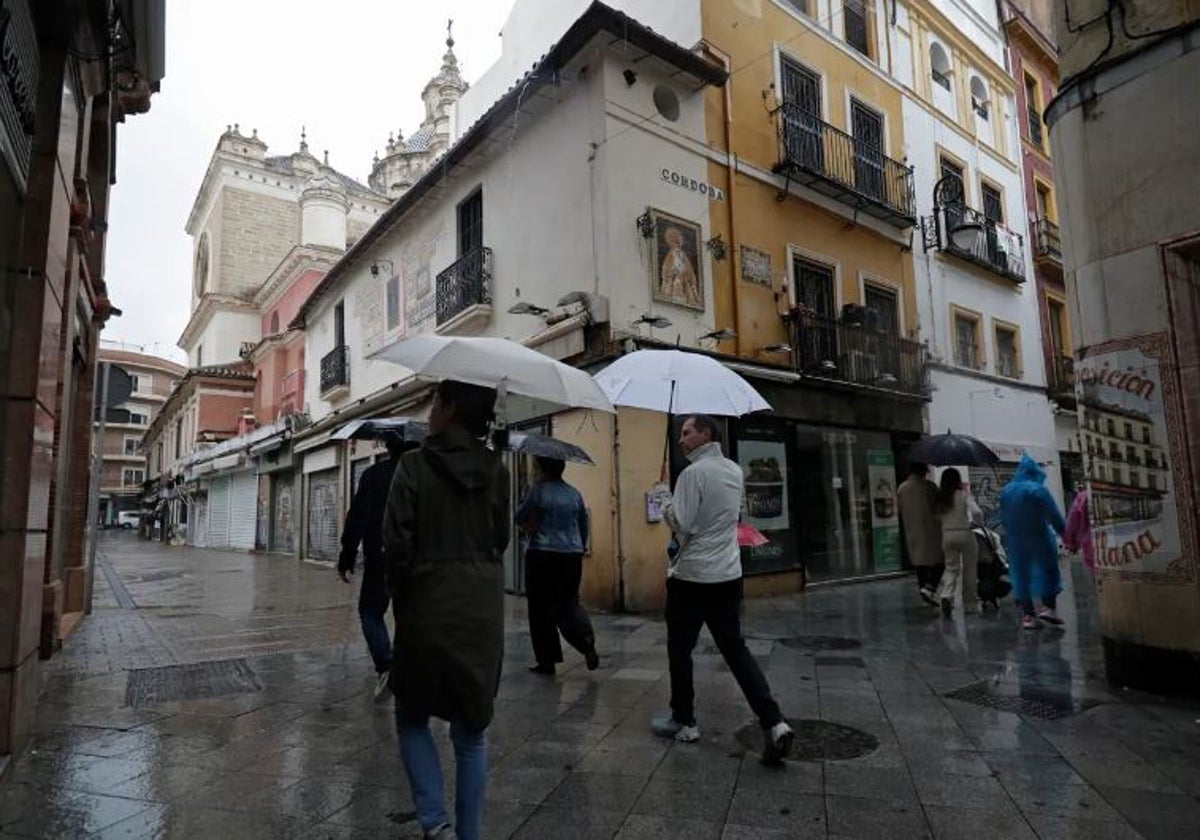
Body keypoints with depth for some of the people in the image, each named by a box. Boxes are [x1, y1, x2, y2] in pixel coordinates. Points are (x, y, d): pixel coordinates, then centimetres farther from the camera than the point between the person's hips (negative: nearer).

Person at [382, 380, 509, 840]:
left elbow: (397, 543, -10)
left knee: (412, 718, 18)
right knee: (472, 731, 15)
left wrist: (400, 593, 4)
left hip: (428, 609, -3)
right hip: (484, 610, 3)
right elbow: (500, 540, 7)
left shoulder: (415, 465, -10)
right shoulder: (496, 470, 0)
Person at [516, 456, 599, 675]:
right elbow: (584, 526, 15)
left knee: (540, 608, 6)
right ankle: (587, 641, -10)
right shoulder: (574, 494, 8)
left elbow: (519, 517, 1)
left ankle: (546, 661, 10)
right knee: (569, 602, 14)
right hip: (572, 555, 5)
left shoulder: (539, 491, -8)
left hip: (542, 555, -5)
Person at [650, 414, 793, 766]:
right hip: (729, 575, 7)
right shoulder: (735, 470, 9)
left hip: (692, 577, -7)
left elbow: (682, 524, -18)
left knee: (680, 650, 10)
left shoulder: (693, 473, -15)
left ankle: (683, 722, 22)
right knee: (735, 648, 11)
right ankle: (774, 723, 2)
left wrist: (666, 503, 0)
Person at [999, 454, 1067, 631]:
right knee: (1048, 570, 11)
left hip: (1015, 541, 5)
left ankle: (1027, 614, 9)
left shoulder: (1006, 490, 2)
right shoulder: (1038, 490, -15)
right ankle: (1047, 606, 4)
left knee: (1021, 574, 9)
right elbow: (1054, 516, -14)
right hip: (1038, 538, -5)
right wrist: (1064, 532, -2)